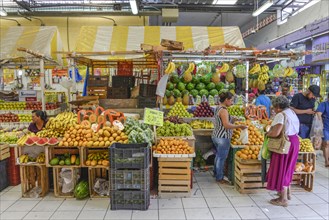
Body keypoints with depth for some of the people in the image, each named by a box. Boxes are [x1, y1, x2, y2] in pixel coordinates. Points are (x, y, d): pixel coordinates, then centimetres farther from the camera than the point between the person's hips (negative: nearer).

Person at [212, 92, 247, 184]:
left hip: (216, 136, 10)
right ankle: (219, 178, 14)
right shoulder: (223, 110, -20)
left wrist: (233, 118, 13)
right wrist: (239, 126, -19)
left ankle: (216, 173, 37)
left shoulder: (218, 108, 10)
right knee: (221, 157, 2)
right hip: (223, 138, -10)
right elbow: (227, 125, -27)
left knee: (218, 155, 22)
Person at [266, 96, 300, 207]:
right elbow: (295, 128, 13)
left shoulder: (281, 115, -19)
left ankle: (283, 199, 10)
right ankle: (287, 192, 38)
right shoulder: (292, 112, 10)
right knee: (287, 168, 23)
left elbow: (275, 133, -29)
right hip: (294, 141, 10)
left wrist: (267, 134, -8)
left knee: (281, 169, 1)